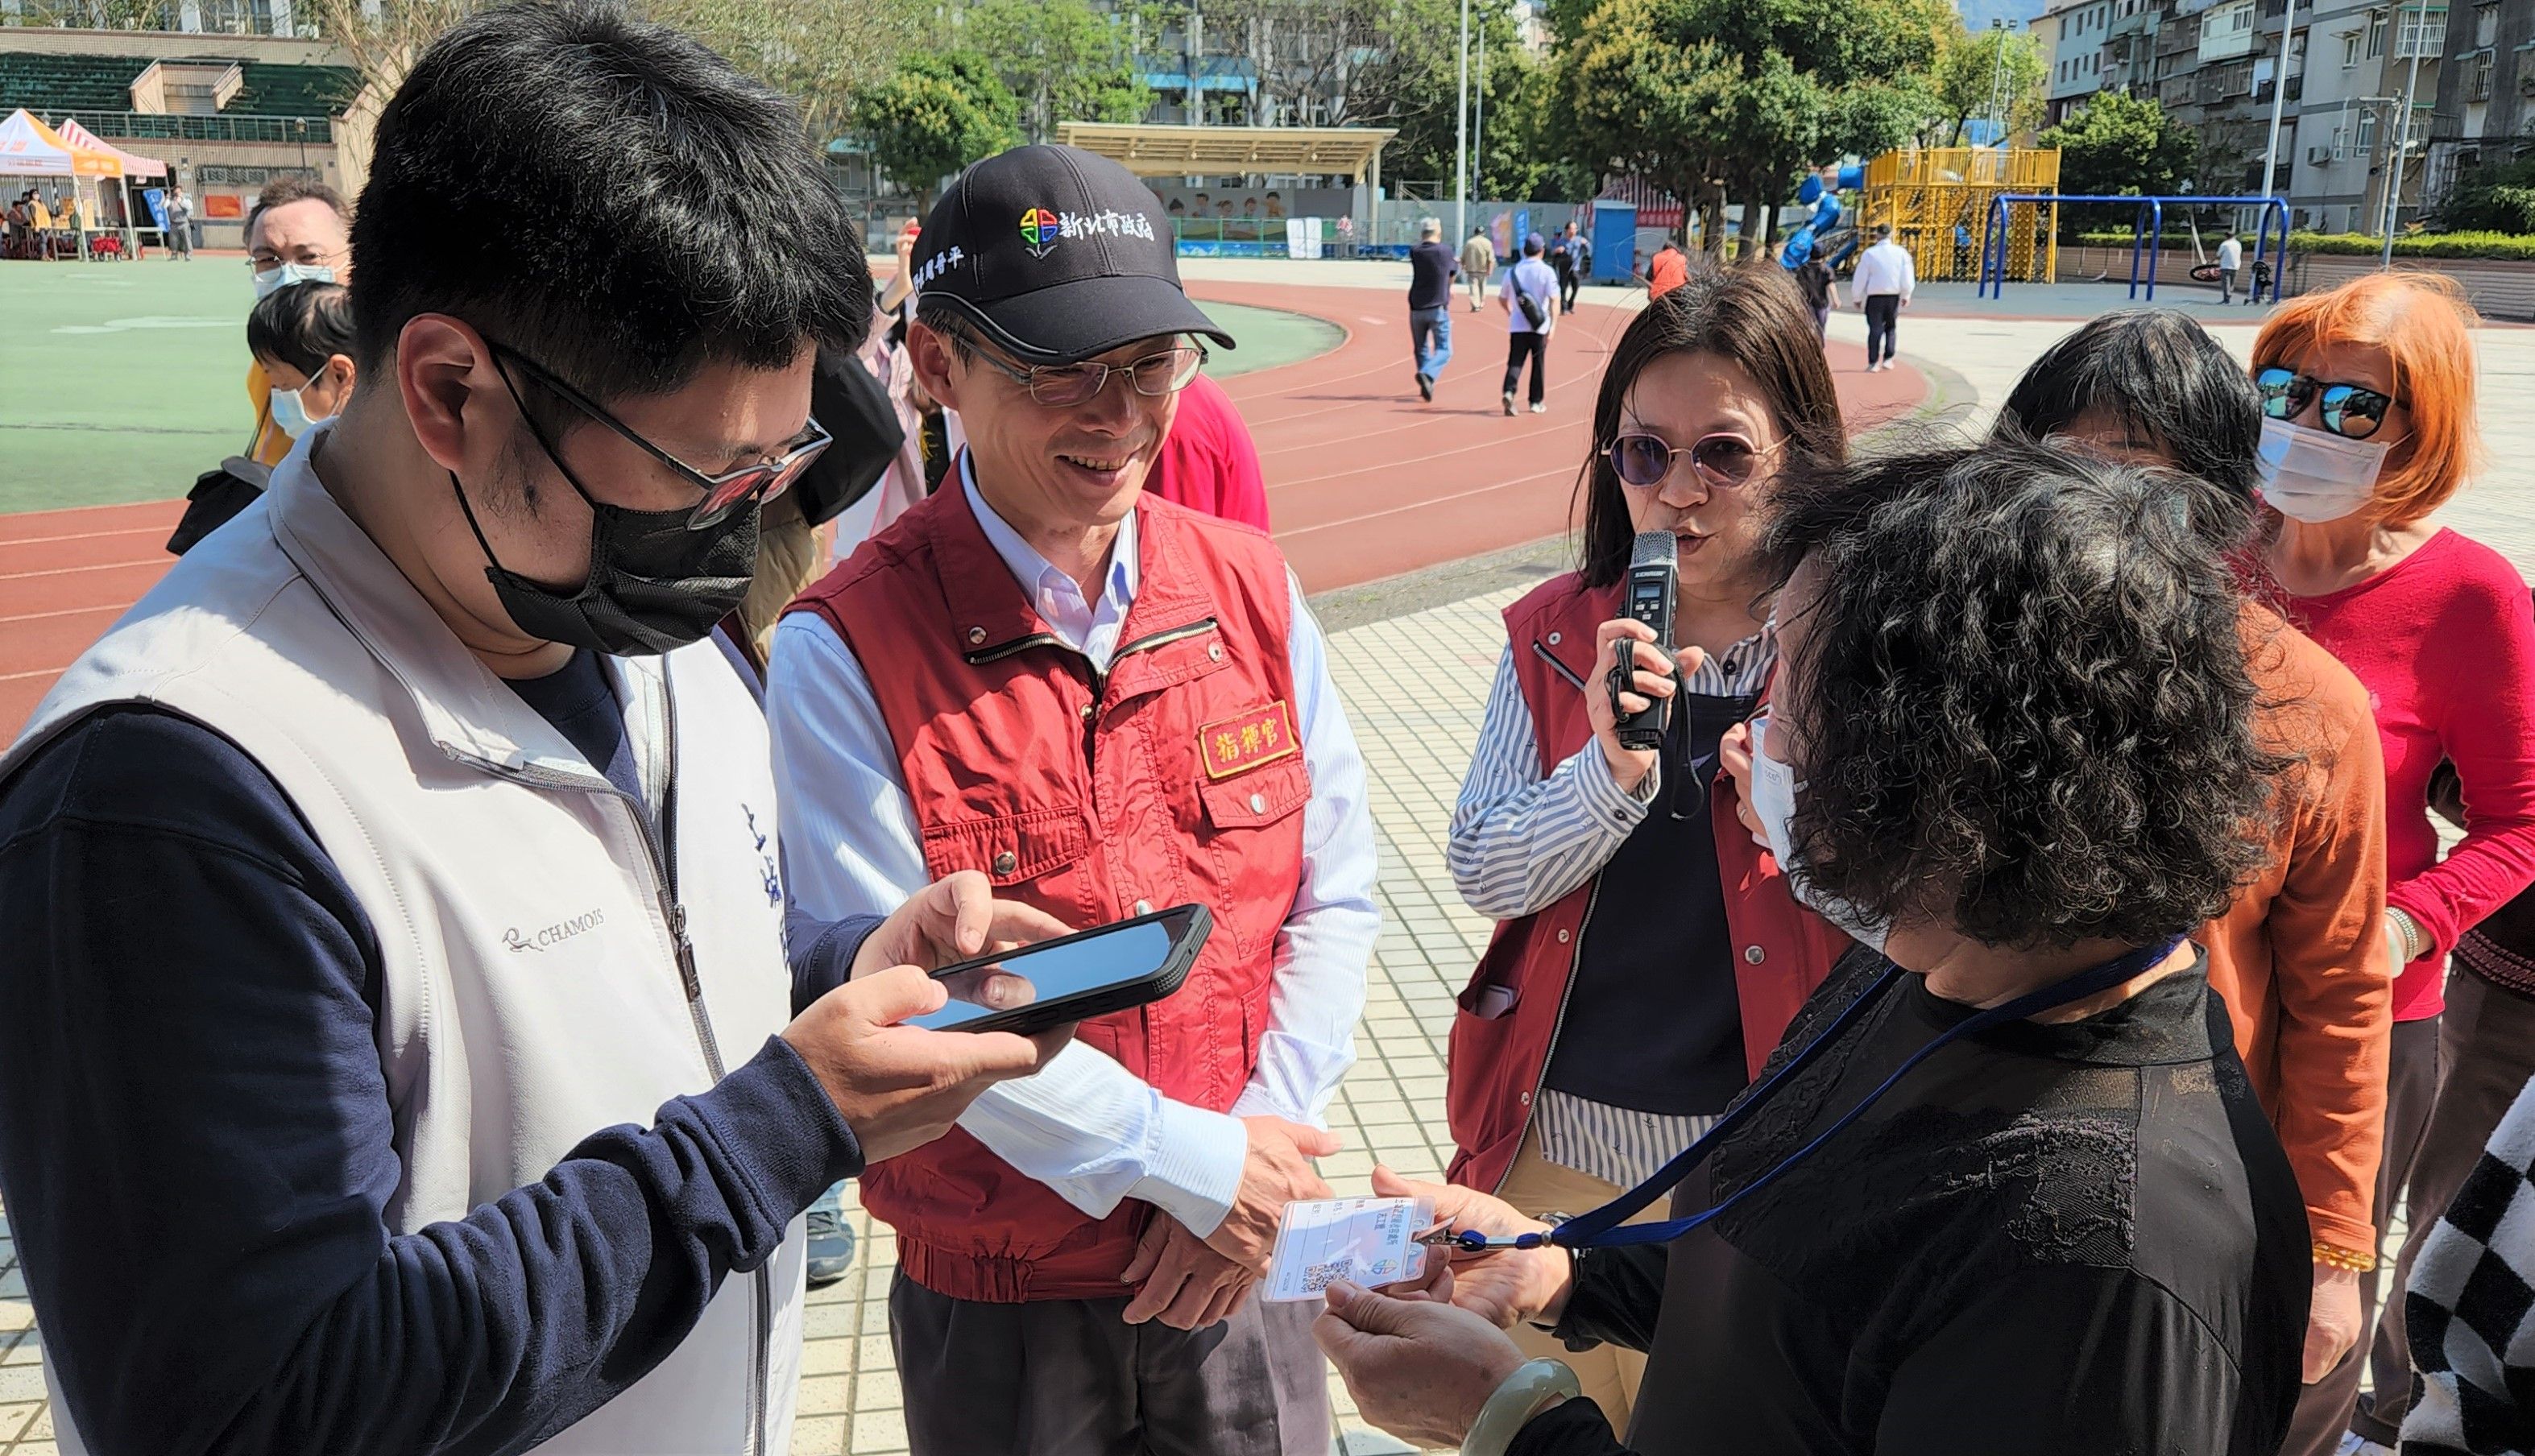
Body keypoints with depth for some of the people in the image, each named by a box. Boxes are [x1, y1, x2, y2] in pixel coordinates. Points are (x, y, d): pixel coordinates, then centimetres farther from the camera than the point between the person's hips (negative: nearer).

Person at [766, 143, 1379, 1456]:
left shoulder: (1252, 590, -3)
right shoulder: (844, 651, -16)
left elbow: (1334, 900, 0)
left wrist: (1257, 1166, -10)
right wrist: (1191, 1160, -17)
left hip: (1240, 1258, 3)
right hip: (997, 1299, -3)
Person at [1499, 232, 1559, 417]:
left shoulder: (1512, 271, 4)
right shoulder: (1546, 271, -5)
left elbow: (1502, 299, 14)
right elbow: (1554, 300, -13)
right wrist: (1553, 325, -13)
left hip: (1517, 326, 2)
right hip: (1539, 326, -2)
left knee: (1515, 362, 0)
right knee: (1538, 364, 11)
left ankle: (1509, 392, -25)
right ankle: (1536, 402, 19)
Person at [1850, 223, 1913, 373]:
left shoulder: (1869, 254, -5)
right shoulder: (1901, 252, -1)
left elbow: (1860, 278, -2)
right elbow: (1907, 277, -1)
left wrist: (1857, 298, 10)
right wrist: (1906, 296, 12)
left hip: (1874, 297, -2)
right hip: (1894, 296, 2)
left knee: (1875, 329, 3)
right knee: (1891, 327, 19)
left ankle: (1873, 363, -1)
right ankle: (1887, 359, 11)